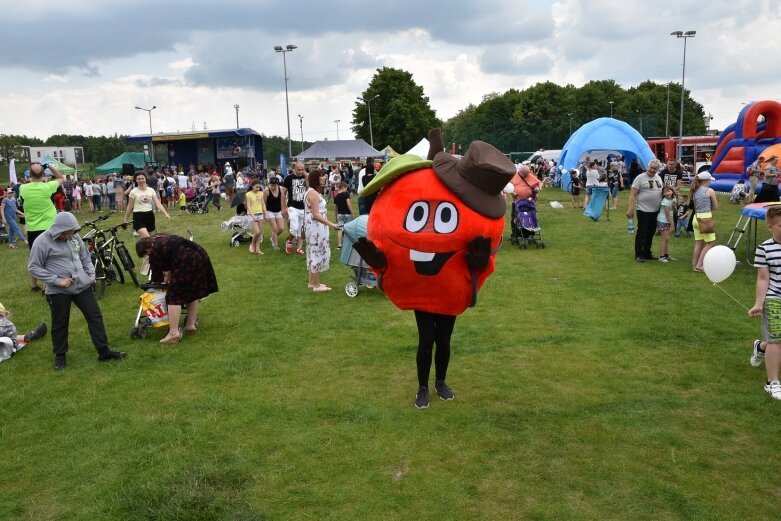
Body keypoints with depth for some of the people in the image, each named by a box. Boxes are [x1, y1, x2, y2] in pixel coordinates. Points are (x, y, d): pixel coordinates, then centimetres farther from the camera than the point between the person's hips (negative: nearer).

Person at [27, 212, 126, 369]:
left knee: (95, 316, 4)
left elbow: (86, 258, 16)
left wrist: (91, 274, 1)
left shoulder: (74, 237, 4)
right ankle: (60, 355, 29)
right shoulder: (42, 242, -12)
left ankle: (104, 352, 13)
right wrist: (57, 280, -17)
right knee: (60, 324, 9)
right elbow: (34, 268, -10)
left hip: (82, 286, 5)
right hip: (58, 291, -5)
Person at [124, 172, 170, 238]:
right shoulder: (133, 192, -3)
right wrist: (125, 220, 5)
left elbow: (158, 203, -3)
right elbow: (129, 207, 3)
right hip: (138, 216, -4)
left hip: (149, 215, 4)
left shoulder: (151, 190, 4)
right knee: (146, 238, -22)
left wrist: (165, 213, -17)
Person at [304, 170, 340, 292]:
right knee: (318, 253, -5)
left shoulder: (314, 192, 16)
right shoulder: (313, 193, -18)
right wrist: (331, 224, -26)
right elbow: (316, 215, -24)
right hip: (315, 227, -11)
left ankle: (312, 282, 24)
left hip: (316, 227, 11)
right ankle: (316, 285, 1)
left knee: (314, 253, 15)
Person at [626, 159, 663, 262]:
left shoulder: (658, 178, 12)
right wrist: (631, 209, -18)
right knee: (641, 233, -1)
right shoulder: (640, 178, -8)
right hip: (643, 211, -6)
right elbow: (633, 194, -12)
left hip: (655, 211, 7)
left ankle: (647, 254, 24)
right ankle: (638, 255, 8)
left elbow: (662, 192, 22)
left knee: (650, 234, 13)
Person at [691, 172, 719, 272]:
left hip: (696, 218, 6)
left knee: (699, 243, 14)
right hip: (705, 218, -6)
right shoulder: (710, 191, -6)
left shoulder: (695, 191, 10)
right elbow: (716, 207, 2)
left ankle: (694, 264, 15)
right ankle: (699, 265, -3)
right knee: (710, 243, 3)